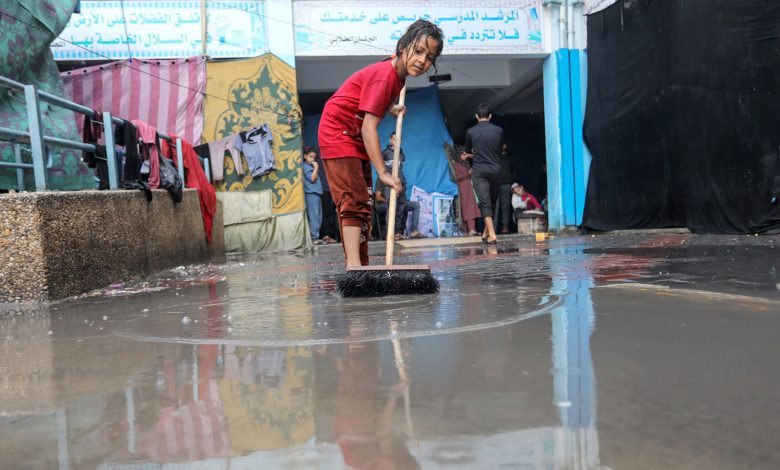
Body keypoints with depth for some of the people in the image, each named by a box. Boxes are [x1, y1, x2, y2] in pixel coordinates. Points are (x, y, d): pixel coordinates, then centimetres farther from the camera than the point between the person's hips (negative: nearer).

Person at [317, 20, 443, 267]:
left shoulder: (397, 74, 2)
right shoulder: (384, 76, -26)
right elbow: (369, 128, -33)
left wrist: (391, 108, 12)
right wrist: (383, 173, -36)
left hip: (356, 139, 10)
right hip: (338, 134, -10)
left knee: (363, 204, 10)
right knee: (354, 202, -19)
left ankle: (361, 266, 15)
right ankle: (353, 266, -24)